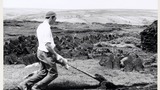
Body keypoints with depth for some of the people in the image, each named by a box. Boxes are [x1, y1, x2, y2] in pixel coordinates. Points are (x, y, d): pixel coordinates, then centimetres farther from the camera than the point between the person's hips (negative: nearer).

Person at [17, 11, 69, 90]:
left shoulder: (40, 26, 10)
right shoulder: (46, 28, -22)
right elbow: (47, 45, -25)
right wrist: (56, 55, -16)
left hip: (40, 51, 10)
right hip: (46, 54, -10)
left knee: (43, 72, 17)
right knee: (53, 73, 4)